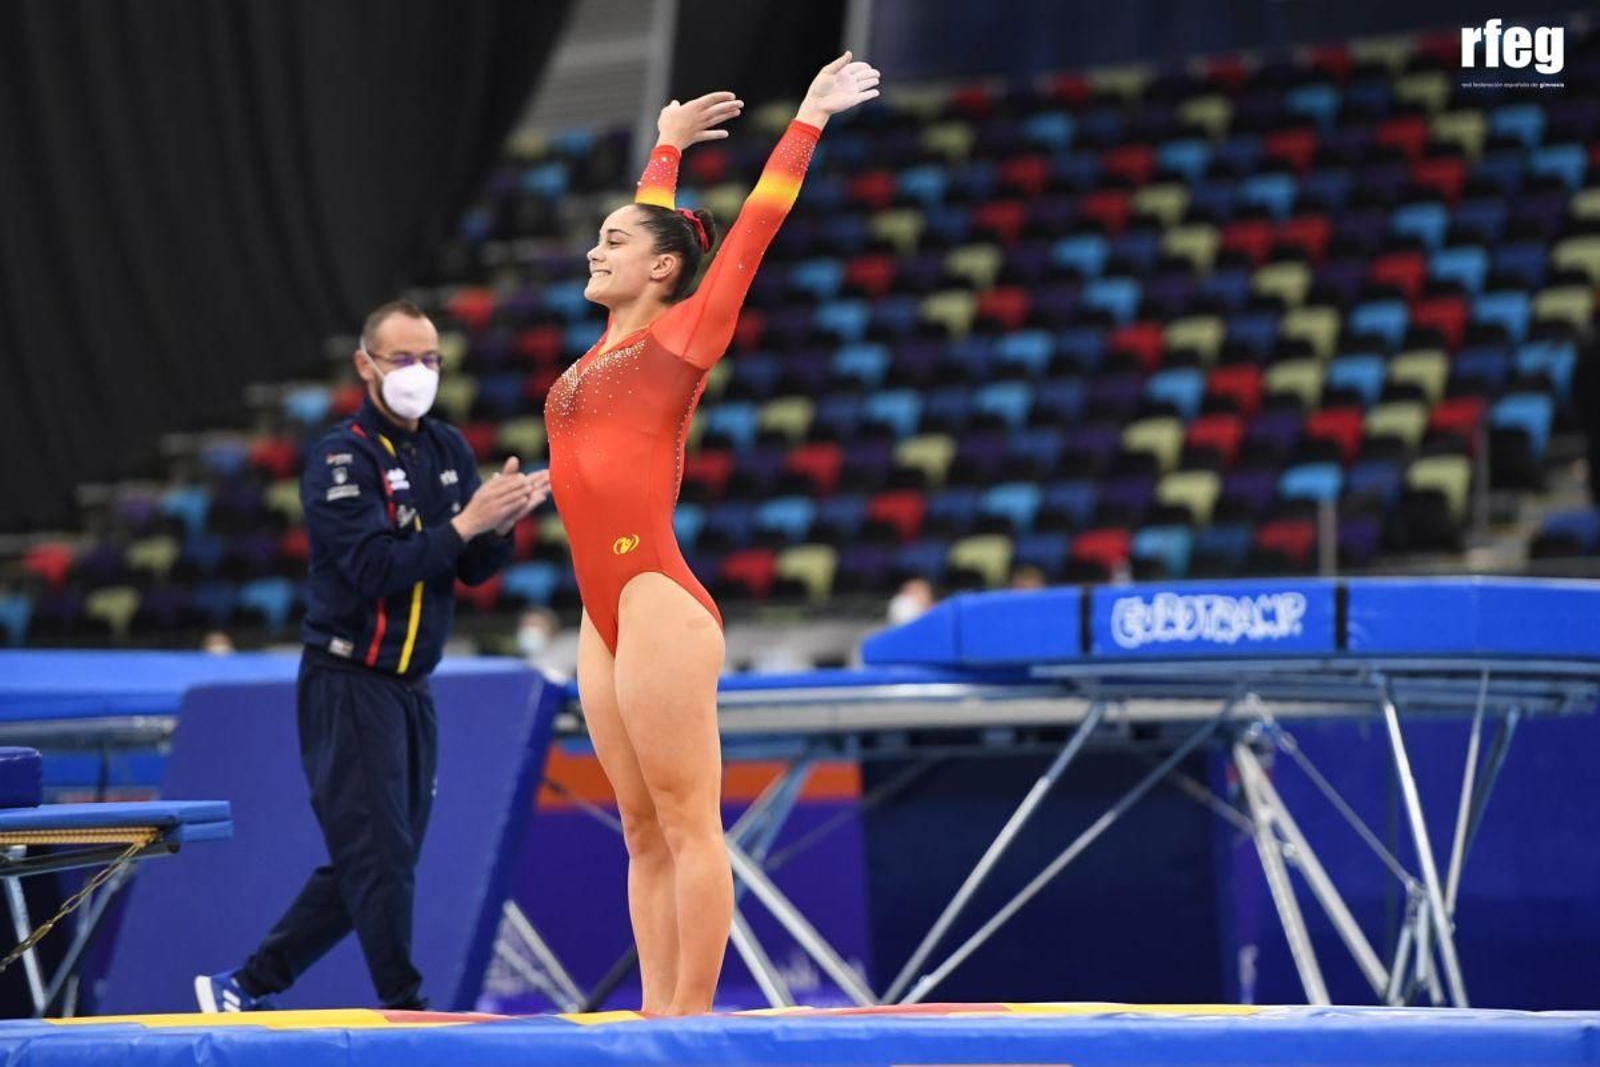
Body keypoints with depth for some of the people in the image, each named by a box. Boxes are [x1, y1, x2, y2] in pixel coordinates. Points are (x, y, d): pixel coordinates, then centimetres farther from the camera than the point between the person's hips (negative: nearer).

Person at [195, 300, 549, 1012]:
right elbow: (374, 569, -23)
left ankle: (246, 987, 19)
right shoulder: (341, 458, -12)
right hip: (348, 688, -8)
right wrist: (464, 523, -25)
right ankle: (404, 1007, -3)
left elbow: (474, 572, 6)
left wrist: (501, 523, -14)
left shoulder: (449, 451, 9)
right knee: (379, 858, -8)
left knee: (366, 866, 11)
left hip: (410, 689, 8)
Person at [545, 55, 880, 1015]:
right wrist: (668, 148, 47)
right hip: (605, 616, 8)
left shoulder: (685, 333, 2)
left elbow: (756, 225, 5)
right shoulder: (611, 344, 19)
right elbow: (652, 221, 33)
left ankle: (692, 1021, -10)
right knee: (645, 833, 6)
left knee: (688, 824, -8)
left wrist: (809, 121, 11)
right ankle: (657, 1023, 6)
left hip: (658, 602, -8)